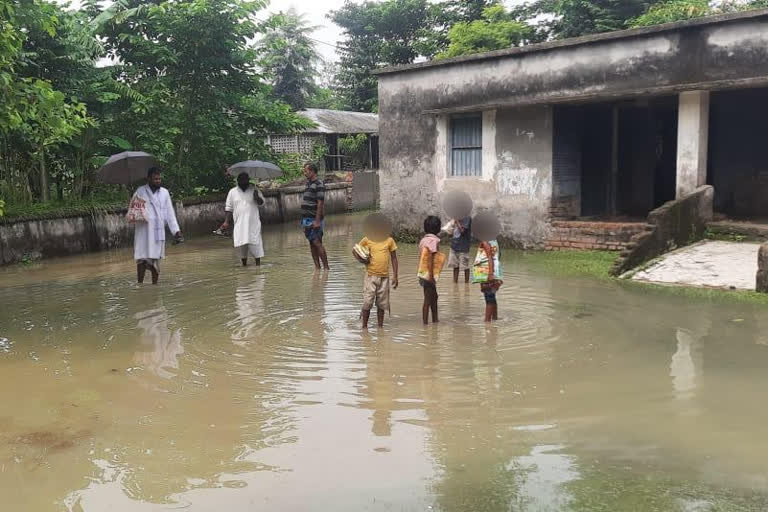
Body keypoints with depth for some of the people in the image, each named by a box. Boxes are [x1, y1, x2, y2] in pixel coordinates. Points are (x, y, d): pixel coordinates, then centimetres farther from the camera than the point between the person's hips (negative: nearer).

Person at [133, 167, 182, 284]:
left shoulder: (164, 192, 9)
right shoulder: (140, 192, 1)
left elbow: (170, 213, 9)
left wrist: (176, 230, 3)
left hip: (159, 231, 3)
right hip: (144, 231, -3)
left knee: (156, 259, 7)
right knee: (142, 259, -6)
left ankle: (155, 284, 16)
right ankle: (140, 284, 3)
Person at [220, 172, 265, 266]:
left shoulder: (254, 190, 6)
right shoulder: (232, 192, 9)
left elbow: (261, 202, 1)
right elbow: (229, 208, 11)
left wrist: (257, 198, -21)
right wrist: (227, 222, 5)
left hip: (253, 222, -1)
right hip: (239, 223, 1)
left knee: (255, 243, -5)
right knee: (241, 244, 0)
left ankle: (258, 263, 2)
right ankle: (244, 264, 13)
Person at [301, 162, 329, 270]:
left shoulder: (318, 185, -12)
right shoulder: (308, 183, 15)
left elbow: (320, 204, -17)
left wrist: (317, 221, -22)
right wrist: (303, 220, 19)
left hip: (314, 220, -9)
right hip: (307, 219, 9)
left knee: (317, 243, -10)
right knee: (312, 244, 9)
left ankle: (326, 267, -4)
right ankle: (317, 267, 13)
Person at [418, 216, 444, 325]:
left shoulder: (423, 239, 10)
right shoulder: (434, 240, -14)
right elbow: (431, 259, -20)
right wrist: (431, 276, -20)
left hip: (423, 273, 9)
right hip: (429, 274, -9)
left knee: (434, 297, 20)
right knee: (428, 300, -2)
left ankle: (435, 321, 29)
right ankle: (425, 323, 2)